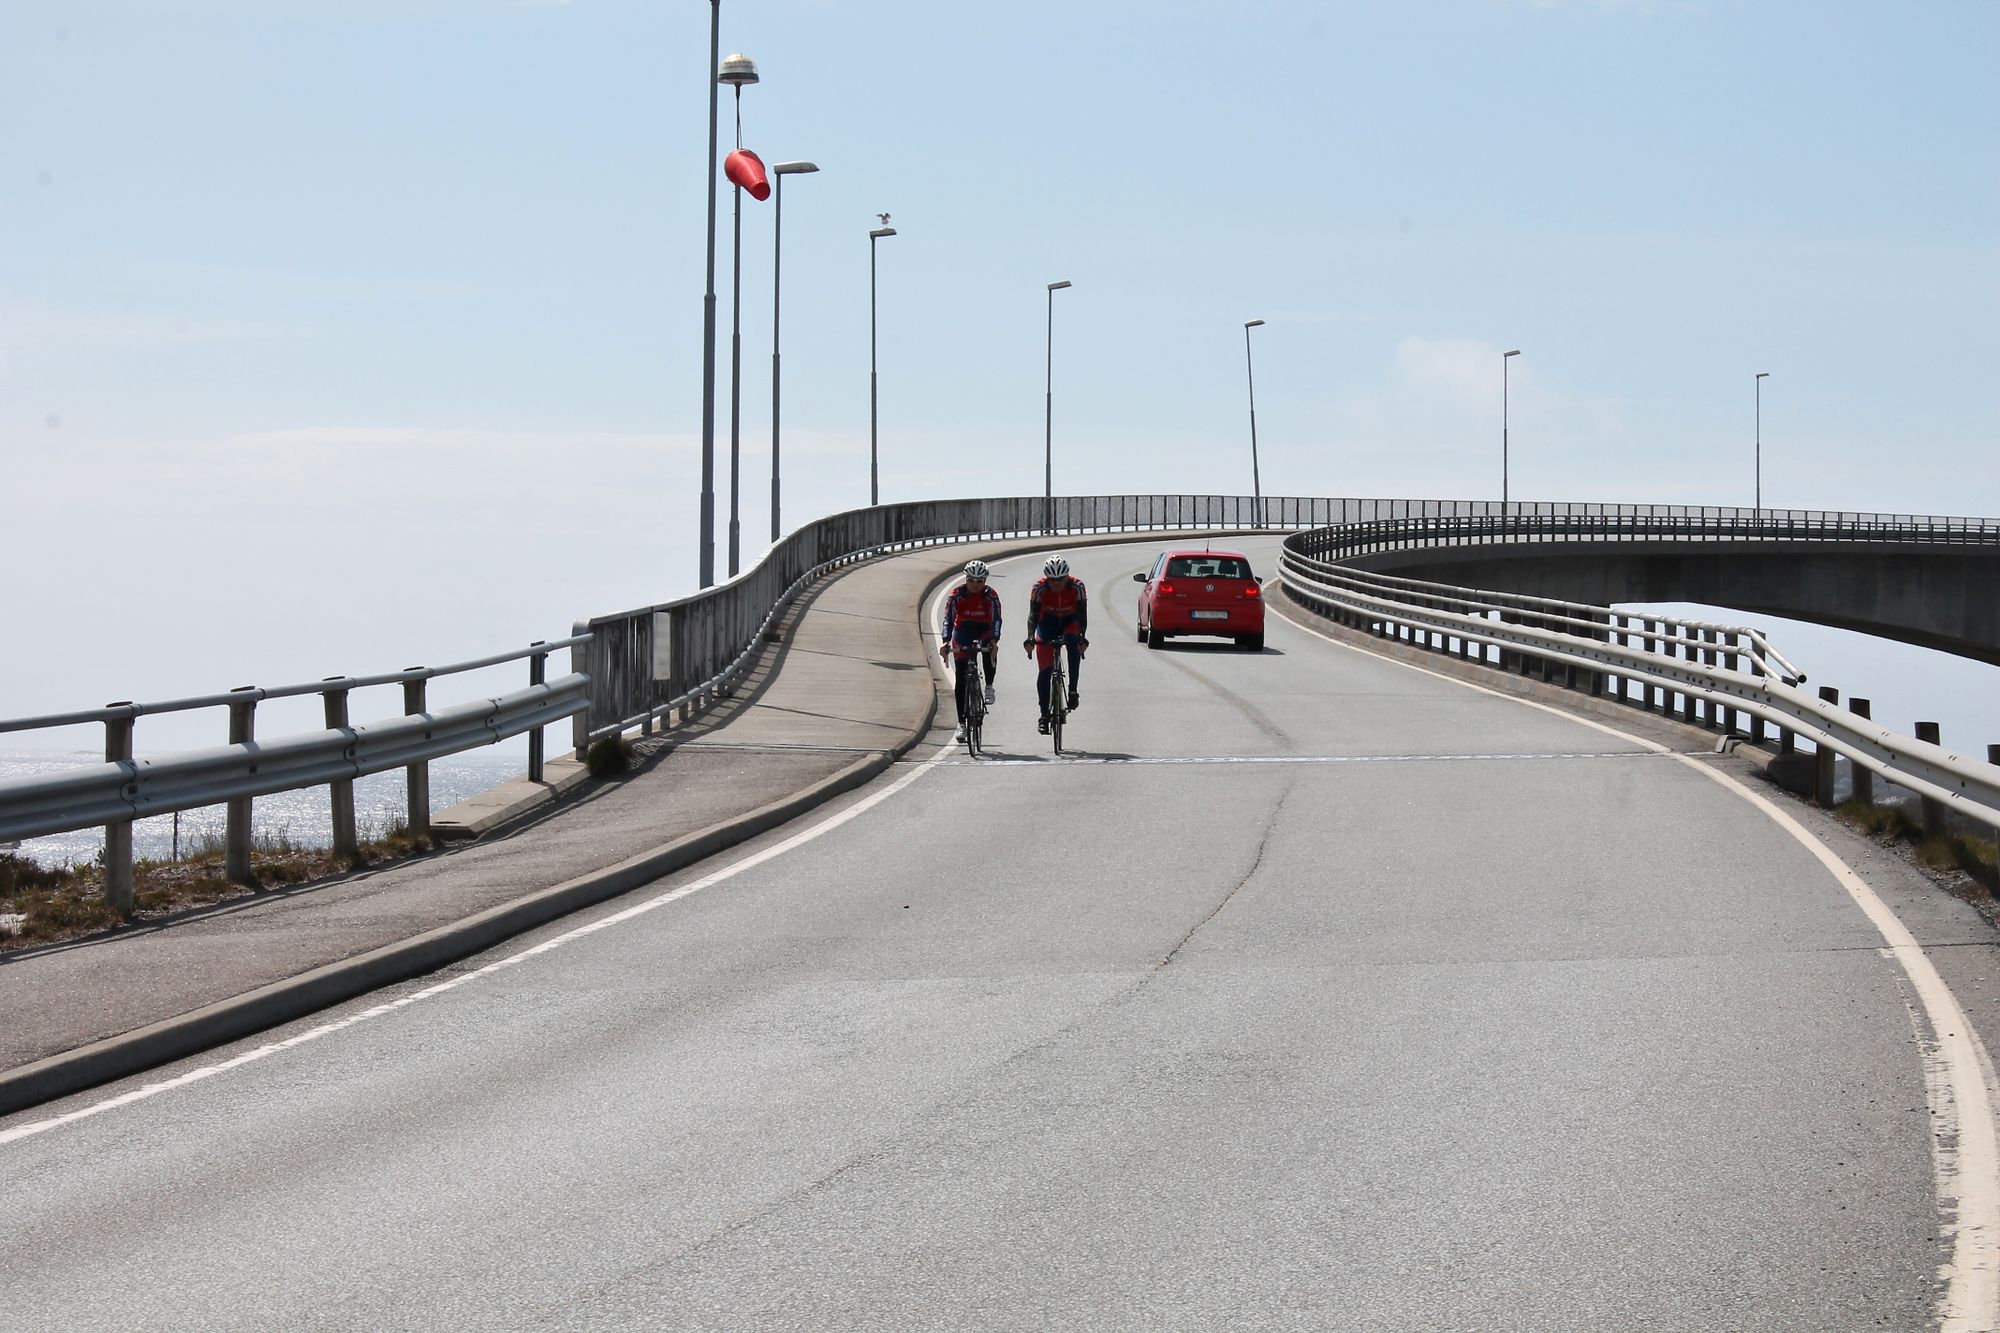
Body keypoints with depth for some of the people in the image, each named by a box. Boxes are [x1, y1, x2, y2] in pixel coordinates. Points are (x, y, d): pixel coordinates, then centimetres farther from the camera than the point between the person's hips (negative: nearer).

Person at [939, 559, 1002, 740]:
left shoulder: (991, 596, -14)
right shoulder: (956, 595, -14)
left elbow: (996, 620, -22)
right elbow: (948, 619, -18)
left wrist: (994, 641, -38)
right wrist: (945, 642, -31)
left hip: (984, 633, 0)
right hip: (962, 635, 0)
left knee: (990, 651, -36)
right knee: (960, 680, -6)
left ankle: (989, 686, -11)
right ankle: (961, 723, -1)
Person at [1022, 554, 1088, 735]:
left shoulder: (1076, 586, -23)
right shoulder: (1039, 588, -23)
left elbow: (1082, 613, -25)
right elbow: (1033, 614, -26)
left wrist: (1082, 637, -39)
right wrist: (1030, 638, -41)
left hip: (1070, 623, 0)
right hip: (1047, 625, 0)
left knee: (1073, 642, -36)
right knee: (1045, 671, -9)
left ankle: (1073, 690, -29)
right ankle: (1044, 715, 1)